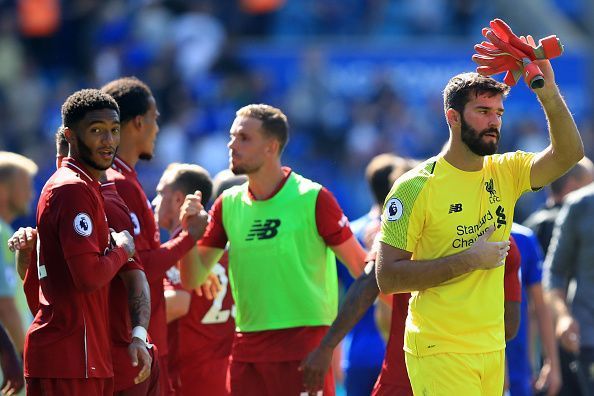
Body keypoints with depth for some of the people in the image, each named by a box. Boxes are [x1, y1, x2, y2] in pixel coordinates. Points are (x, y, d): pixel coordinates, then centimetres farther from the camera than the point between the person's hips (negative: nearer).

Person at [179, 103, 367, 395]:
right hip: (246, 347, 5)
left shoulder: (312, 199, -6)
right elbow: (192, 279, 10)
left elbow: (361, 267, -2)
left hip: (305, 344, -5)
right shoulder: (229, 204, 9)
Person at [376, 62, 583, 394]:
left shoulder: (506, 173, 6)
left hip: (493, 349, 6)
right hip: (441, 353, -6)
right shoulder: (416, 187, -10)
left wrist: (548, 93, -23)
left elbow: (569, 154, -9)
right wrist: (469, 260, -17)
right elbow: (388, 277, -14)